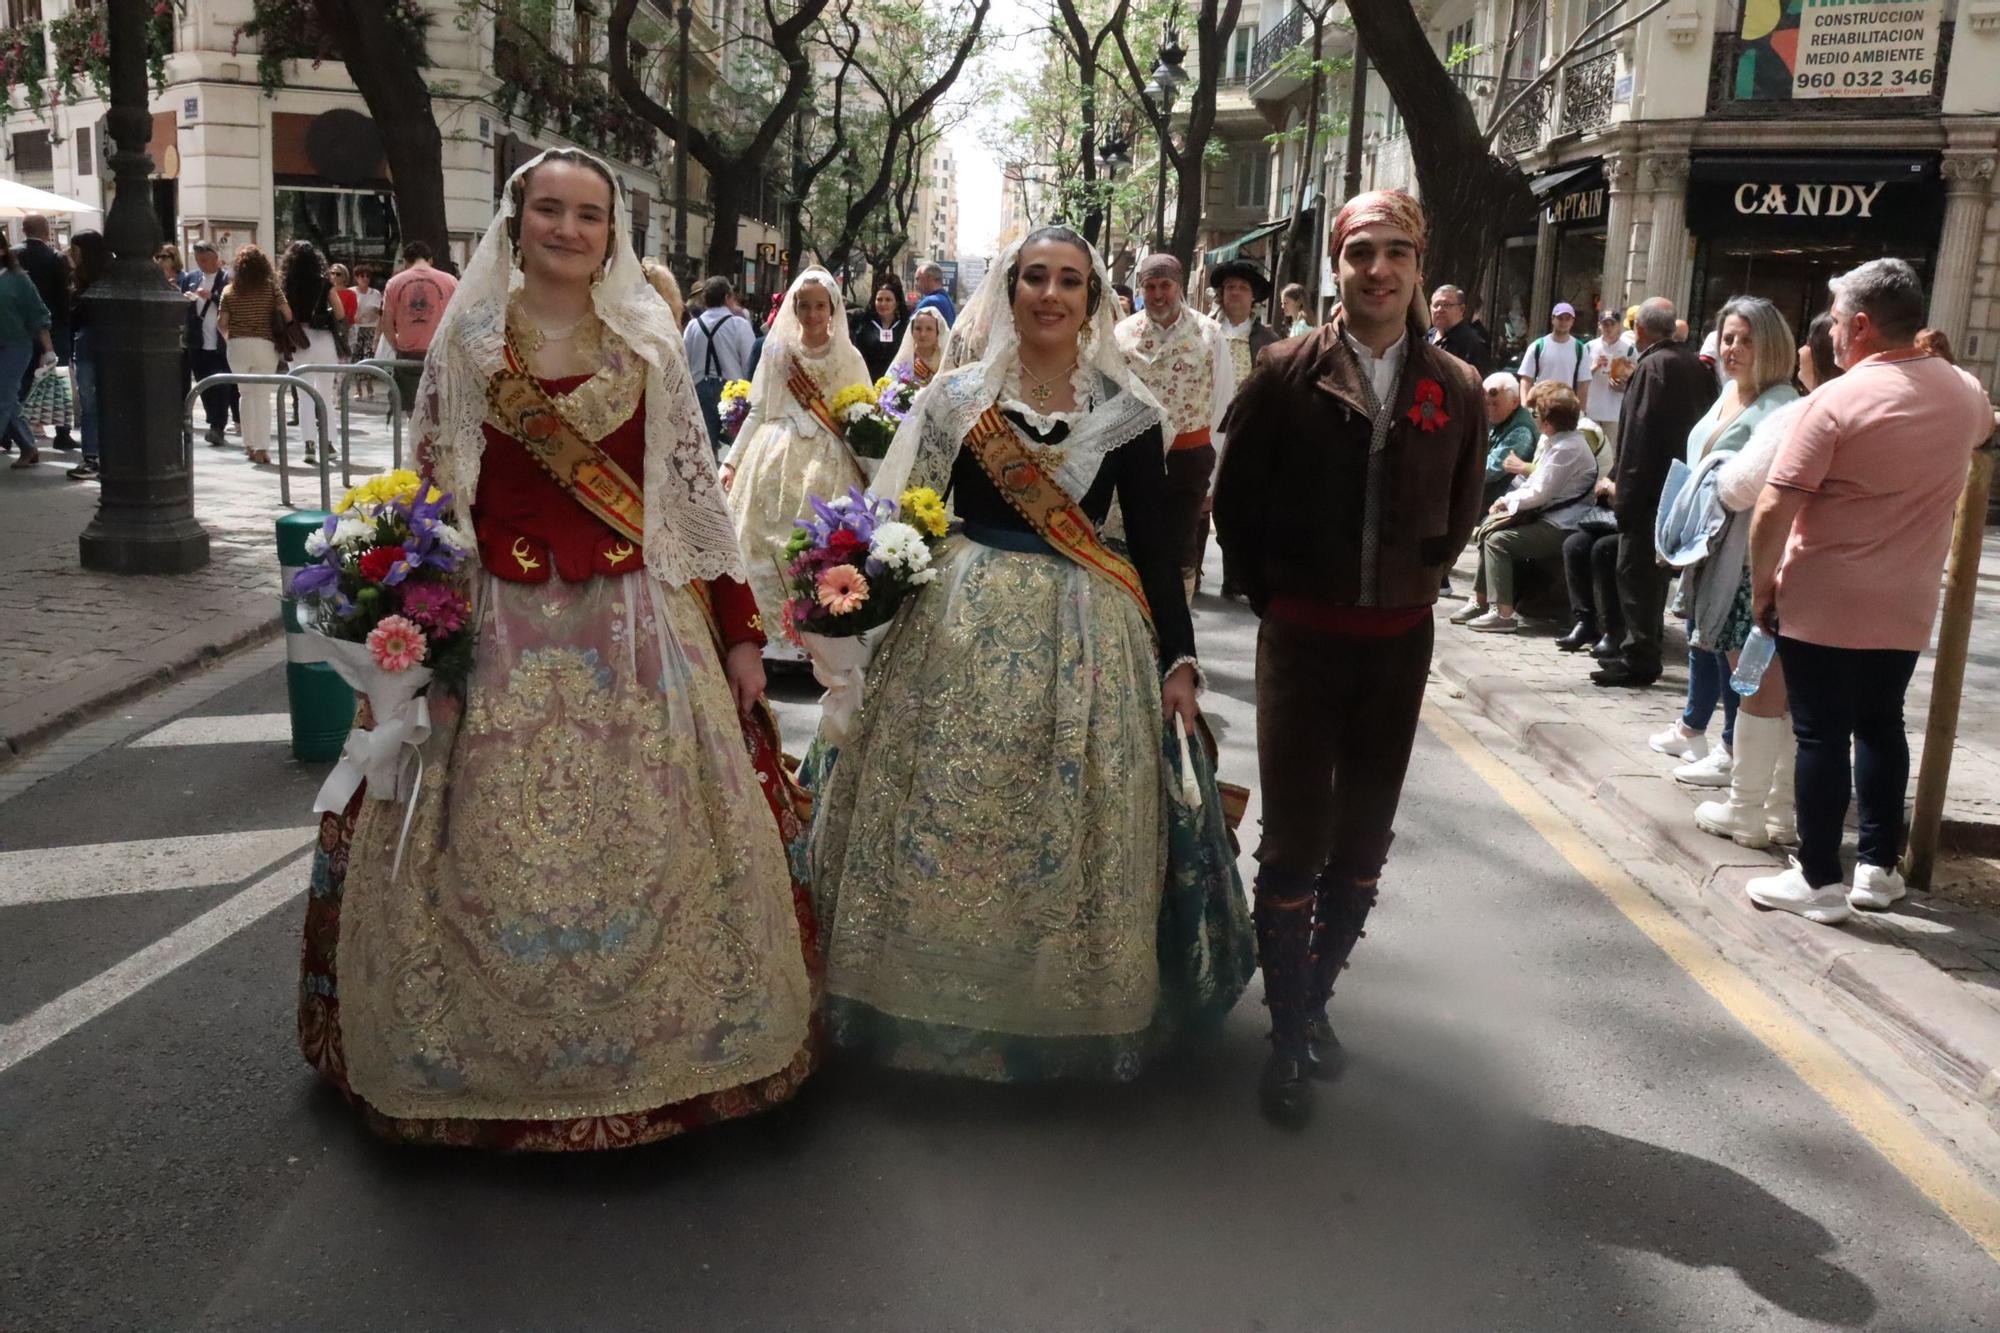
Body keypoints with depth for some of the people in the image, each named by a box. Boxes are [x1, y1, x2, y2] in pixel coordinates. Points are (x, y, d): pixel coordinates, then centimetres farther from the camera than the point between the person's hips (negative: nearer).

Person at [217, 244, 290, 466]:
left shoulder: (229, 291, 4)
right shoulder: (271, 288, 0)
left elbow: (221, 323, 3)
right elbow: (288, 315, -7)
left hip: (237, 346, 2)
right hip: (265, 345, -2)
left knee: (247, 394, 14)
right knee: (262, 396, -1)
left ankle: (249, 444, 16)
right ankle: (261, 447, -8)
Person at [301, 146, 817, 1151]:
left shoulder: (647, 343, 6)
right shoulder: (467, 340, 4)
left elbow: (694, 491, 6)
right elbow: (432, 495, 6)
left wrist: (737, 632, 3)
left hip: (639, 624, 1)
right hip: (503, 630, 0)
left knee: (656, 845, 2)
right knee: (494, 854, 2)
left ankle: (659, 1050, 22)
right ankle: (495, 1053, 23)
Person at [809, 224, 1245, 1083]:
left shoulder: (1126, 412, 3)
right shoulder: (955, 397, 4)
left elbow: (1155, 543, 3)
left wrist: (1179, 660, 0)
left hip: (1082, 640, 0)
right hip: (961, 626, 1)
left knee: (1070, 828, 4)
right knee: (943, 816, 4)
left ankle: (1066, 1015, 23)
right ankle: (939, 1005, 23)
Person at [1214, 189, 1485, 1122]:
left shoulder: (1455, 388, 1)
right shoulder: (1288, 372, -6)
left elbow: (1460, 512, 14)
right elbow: (1235, 500, 1)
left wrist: (1412, 584, 8)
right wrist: (1274, 596, 2)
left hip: (1398, 638, 3)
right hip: (1303, 633, -3)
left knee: (1363, 838, 11)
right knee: (1295, 839, -1)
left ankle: (1314, 998, 29)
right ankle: (1288, 1033, 12)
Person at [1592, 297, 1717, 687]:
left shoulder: (1652, 367, -14)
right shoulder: (1695, 365, 12)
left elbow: (1638, 435, -19)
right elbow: (1702, 424, 16)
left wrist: (1624, 488, -16)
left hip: (1649, 489, -9)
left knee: (1636, 571, -4)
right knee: (1653, 570, 17)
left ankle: (1639, 659, -1)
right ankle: (1643, 650, 26)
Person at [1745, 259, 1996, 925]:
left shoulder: (1836, 400, -17)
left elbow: (1773, 508, -20)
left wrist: (1762, 583, -7)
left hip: (1823, 604, -6)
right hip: (1905, 607, 6)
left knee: (1822, 735, 2)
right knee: (1881, 727, 18)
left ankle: (1819, 880, 9)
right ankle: (1879, 868, 25)